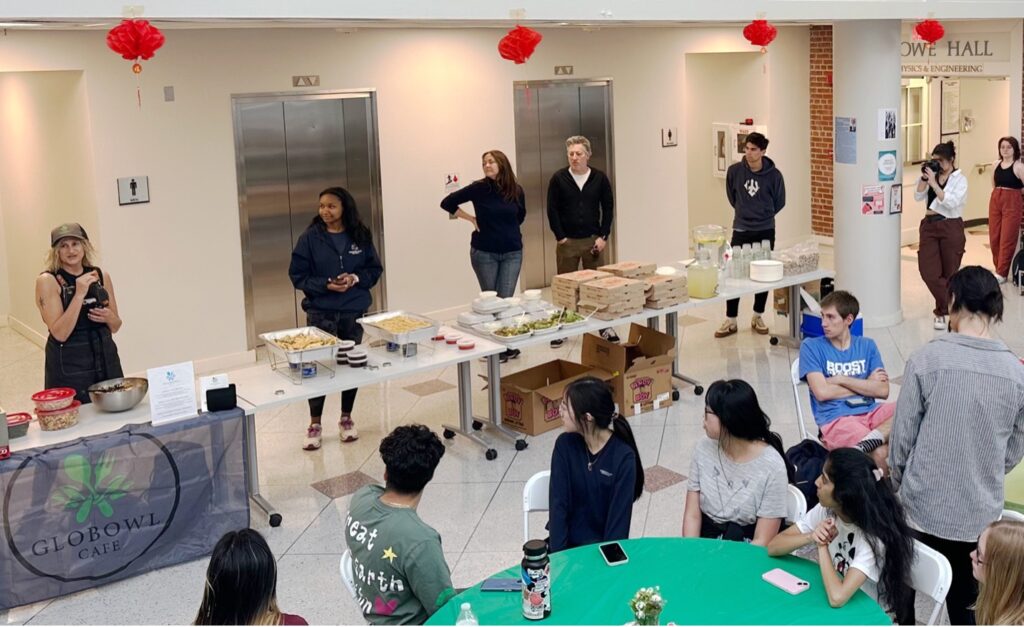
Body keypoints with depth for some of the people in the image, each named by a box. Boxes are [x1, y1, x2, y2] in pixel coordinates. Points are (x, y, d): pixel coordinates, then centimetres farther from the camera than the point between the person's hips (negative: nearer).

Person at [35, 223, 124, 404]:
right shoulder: (48, 280, -7)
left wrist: (109, 317, -7)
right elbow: (60, 334, -16)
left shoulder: (101, 276, 5)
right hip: (69, 368, -4)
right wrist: (79, 294, -20)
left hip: (106, 361, 4)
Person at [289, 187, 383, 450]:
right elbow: (297, 275, -5)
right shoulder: (310, 238, -7)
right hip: (320, 312, -2)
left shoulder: (360, 236, -1)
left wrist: (356, 278, -14)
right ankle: (315, 424, 15)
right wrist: (325, 285, -19)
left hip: (354, 312, 2)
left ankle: (346, 418, 29)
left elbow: (375, 269, 6)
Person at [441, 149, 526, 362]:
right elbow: (447, 203, -1)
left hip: (512, 252, 2)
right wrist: (471, 219, -2)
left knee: (506, 300, 1)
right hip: (484, 253, -1)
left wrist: (508, 229, 8)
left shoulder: (516, 191, 0)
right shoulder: (478, 188, -8)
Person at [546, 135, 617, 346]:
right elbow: (552, 210, -2)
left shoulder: (600, 178, -1)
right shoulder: (558, 179, -3)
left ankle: (605, 326, 14)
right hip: (567, 241, 0)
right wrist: (560, 237, -8)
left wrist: (603, 237, -5)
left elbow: (608, 208, 2)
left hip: (594, 240, 1)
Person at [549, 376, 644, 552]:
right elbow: (558, 503, -9)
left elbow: (619, 517, -13)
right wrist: (557, 555, -17)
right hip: (568, 543, 2)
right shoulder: (565, 445, -6)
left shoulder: (623, 457, -14)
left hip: (603, 545, -2)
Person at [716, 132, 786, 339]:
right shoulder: (734, 171, -8)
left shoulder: (774, 175, -11)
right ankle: (730, 320, 8)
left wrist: (764, 216, 11)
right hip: (741, 230, 0)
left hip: (765, 232, 0)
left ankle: (758, 317, 22)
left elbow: (779, 202, 4)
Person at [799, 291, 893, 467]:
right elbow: (822, 392, -7)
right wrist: (866, 384, 4)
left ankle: (871, 439, -35)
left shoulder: (867, 345, 16)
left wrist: (841, 380, -3)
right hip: (835, 419, -5)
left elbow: (883, 391, 4)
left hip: (869, 411, 5)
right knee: (879, 452, -36)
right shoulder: (811, 347, 5)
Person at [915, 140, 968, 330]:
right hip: (929, 225, 4)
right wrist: (924, 179, -8)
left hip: (951, 227, -4)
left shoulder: (960, 179, -6)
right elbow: (917, 197, 3)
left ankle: (943, 311, 20)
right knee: (928, 271, -6)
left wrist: (934, 183, -21)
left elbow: (951, 202, -19)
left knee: (949, 272, 5)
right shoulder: (932, 176, 7)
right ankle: (947, 308, 7)